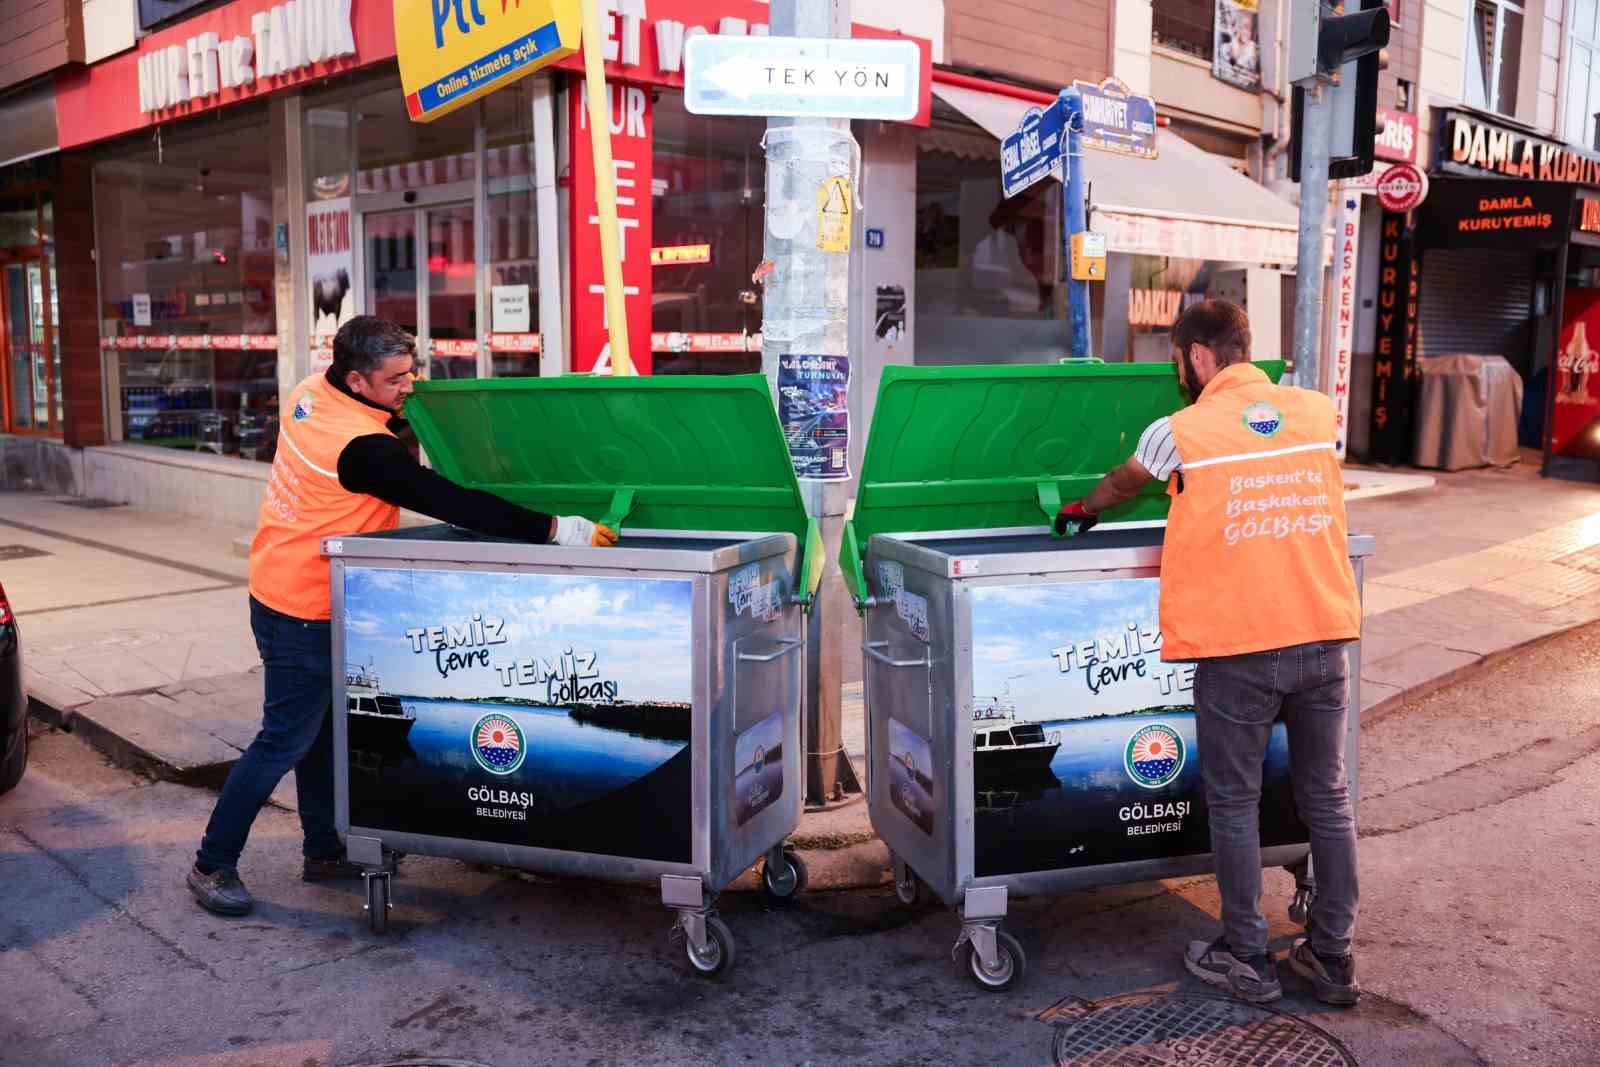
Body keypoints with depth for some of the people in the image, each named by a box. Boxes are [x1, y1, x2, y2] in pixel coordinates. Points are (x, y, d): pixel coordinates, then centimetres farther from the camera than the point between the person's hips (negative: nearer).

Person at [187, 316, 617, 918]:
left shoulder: (310, 393, 0)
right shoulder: (361, 448, -27)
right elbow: (449, 503, -31)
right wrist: (552, 529, -31)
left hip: (283, 591, 10)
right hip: (304, 613, -10)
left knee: (320, 730, 16)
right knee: (286, 741, 0)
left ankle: (324, 851, 28)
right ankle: (212, 866, 13)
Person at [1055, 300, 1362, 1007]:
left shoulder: (1183, 432, -5)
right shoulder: (1318, 411, 6)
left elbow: (1123, 483, 16)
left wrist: (1084, 510, 38)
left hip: (1239, 649, -4)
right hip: (1324, 640, 5)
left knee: (1234, 804, 10)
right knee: (1326, 799, 15)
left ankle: (1246, 960, 20)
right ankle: (1333, 960, 26)